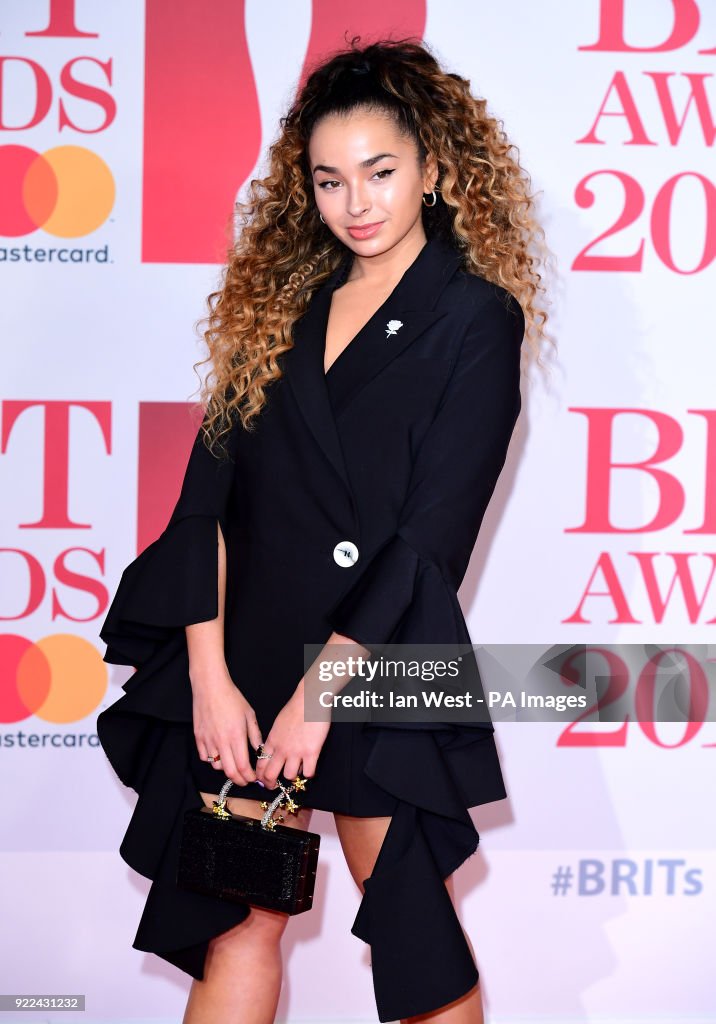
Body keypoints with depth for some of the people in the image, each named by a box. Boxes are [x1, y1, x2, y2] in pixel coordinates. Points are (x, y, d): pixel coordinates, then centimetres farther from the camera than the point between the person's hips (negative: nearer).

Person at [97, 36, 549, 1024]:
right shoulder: (282, 298, 10)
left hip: (379, 659, -3)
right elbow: (209, 489, 3)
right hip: (242, 644, 4)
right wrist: (209, 673, -6)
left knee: (411, 921, 6)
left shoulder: (475, 319, -3)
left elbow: (431, 533, -10)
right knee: (233, 922, 4)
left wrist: (322, 690, -13)